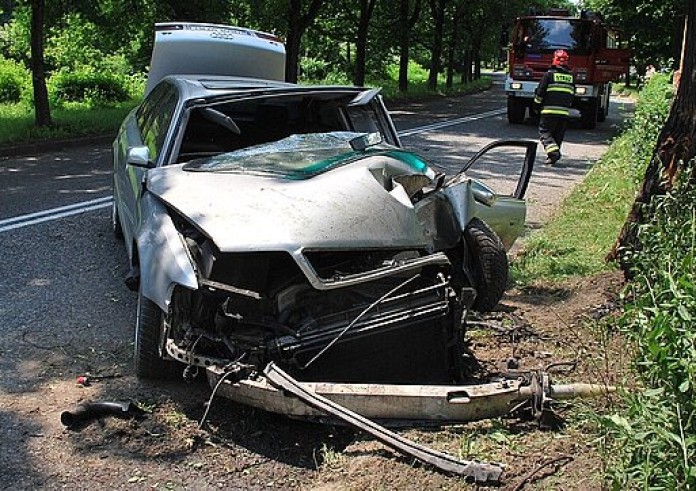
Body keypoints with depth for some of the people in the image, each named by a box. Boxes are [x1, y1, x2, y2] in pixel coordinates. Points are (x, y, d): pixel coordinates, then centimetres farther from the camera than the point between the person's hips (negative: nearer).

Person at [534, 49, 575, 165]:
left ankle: (553, 151, -21)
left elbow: (540, 92, -3)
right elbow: (572, 95, 17)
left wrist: (537, 106, 9)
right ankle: (554, 155, 12)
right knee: (558, 135, 12)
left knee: (545, 132, -1)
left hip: (549, 110, -5)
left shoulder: (549, 74, -4)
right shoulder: (571, 76, 12)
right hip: (564, 112, 5)